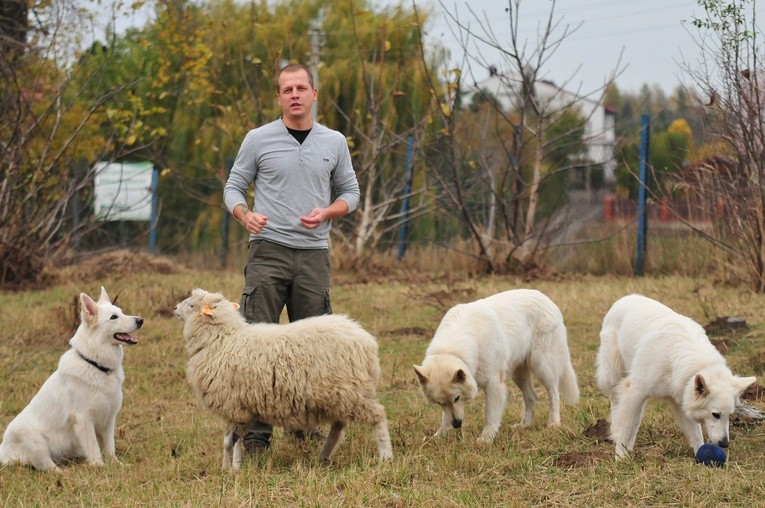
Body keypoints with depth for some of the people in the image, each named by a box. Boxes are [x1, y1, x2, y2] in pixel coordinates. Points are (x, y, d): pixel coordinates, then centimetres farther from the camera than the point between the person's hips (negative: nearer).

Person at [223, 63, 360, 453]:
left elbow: (350, 193, 14)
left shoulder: (334, 143, 9)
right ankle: (256, 429, -6)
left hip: (313, 254, 3)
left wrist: (327, 212, -7)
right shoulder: (258, 139, 2)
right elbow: (234, 187, 6)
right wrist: (245, 215, -15)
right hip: (268, 251, -2)